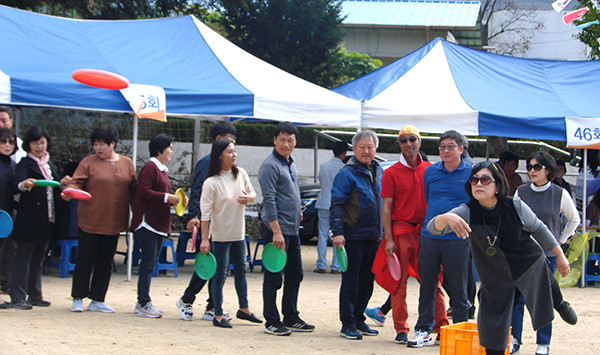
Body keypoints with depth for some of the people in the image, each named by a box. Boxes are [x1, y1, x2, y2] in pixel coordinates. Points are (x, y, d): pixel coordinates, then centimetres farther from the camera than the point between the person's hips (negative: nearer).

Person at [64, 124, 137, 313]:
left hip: (114, 223, 3)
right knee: (85, 260, -1)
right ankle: (78, 299, 11)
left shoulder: (126, 163, 8)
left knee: (105, 262, 9)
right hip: (90, 221, -3)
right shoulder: (88, 162, -1)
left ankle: (97, 300, 18)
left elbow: (133, 190, 13)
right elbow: (77, 182, -9)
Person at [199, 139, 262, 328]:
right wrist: (204, 239, -18)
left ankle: (244, 308, 29)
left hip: (239, 234, 6)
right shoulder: (211, 183, -16)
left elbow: (253, 194, 15)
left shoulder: (241, 174, 2)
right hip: (220, 235, -6)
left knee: (241, 270, 16)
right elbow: (205, 212, -16)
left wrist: (248, 197, -9)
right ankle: (218, 315, 7)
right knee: (220, 274, -1)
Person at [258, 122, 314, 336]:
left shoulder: (291, 162, 14)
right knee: (274, 276, -3)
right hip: (276, 229, -9)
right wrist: (277, 232, -23)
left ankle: (291, 318, 22)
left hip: (292, 229, 9)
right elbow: (269, 200, -20)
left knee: (295, 275, 13)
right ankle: (271, 322, 4)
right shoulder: (270, 165, -14)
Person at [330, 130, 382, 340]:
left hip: (374, 236, 7)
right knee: (351, 280, -2)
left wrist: (382, 232, 18)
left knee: (367, 280, 12)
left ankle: (358, 319, 23)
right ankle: (347, 324, 4)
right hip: (354, 236, -6)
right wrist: (337, 232, -22)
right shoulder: (347, 174, -8)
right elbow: (336, 205, -13)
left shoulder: (378, 171, 12)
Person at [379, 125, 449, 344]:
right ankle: (401, 330, 8)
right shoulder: (391, 173, 2)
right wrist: (389, 239, -9)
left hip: (427, 231, 2)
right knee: (399, 282, 1)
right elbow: (386, 208, -1)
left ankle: (441, 327, 5)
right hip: (401, 231, -2)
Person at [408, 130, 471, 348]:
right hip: (429, 237, 3)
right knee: (427, 287, 8)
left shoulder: (472, 174, 0)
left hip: (457, 239, -3)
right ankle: (423, 332, 15)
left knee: (458, 289, 2)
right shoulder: (430, 172, 9)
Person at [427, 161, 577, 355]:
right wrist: (447, 218, -61)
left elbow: (538, 229, -5)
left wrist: (560, 256, 4)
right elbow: (433, 228, -39)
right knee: (492, 330, -7)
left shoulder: (515, 206, -23)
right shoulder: (467, 212, -25)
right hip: (495, 278, -1)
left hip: (531, 266, 1)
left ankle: (560, 304, 65)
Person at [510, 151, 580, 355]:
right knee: (516, 297, -3)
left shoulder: (560, 194, 1)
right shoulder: (521, 192, 6)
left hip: (548, 253, -2)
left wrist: (561, 240, 9)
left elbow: (574, 219, 14)